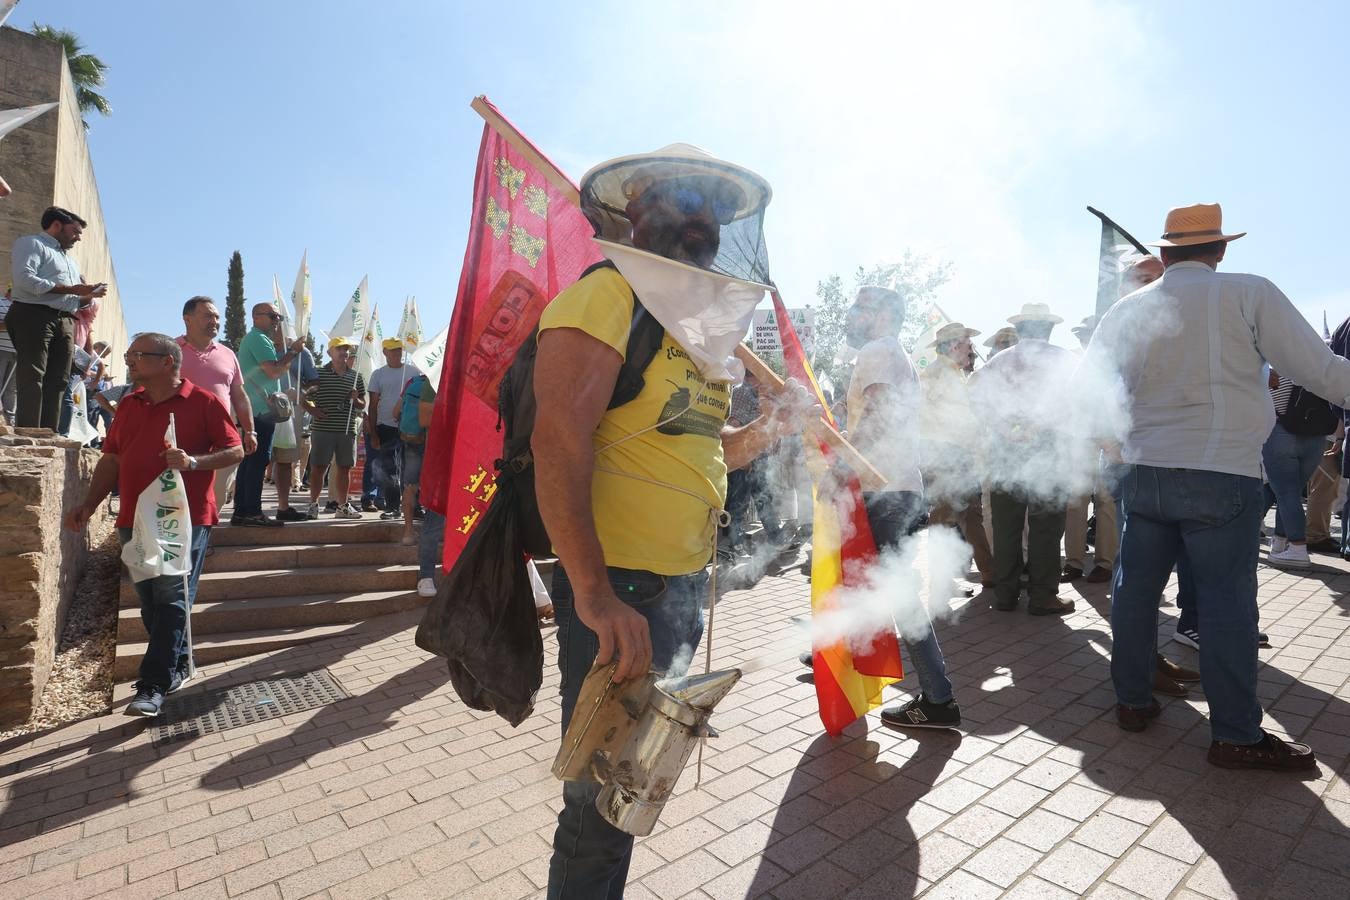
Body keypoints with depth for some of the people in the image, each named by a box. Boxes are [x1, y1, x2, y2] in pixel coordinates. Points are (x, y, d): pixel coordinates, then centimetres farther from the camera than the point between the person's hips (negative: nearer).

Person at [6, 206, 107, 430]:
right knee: (32, 380, -13)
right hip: (34, 317, -8)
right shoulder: (31, 243, 4)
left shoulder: (69, 260, 30)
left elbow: (74, 302, 28)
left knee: (57, 383, 0)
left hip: (65, 323, 8)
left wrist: (90, 295, 7)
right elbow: (25, 279, -13)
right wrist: (71, 289, -14)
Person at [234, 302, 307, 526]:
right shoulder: (259, 339, -9)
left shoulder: (252, 339, 24)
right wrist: (293, 351, -7)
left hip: (251, 410, 11)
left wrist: (289, 351, 16)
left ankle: (241, 512, 15)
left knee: (249, 460, 11)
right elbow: (274, 371, -18)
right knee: (259, 460, -9)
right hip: (261, 410, -11)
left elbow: (272, 371, 24)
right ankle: (252, 512, -8)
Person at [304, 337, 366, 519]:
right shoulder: (318, 374, 1)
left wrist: (356, 399, -5)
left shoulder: (356, 376, 11)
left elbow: (362, 405, 16)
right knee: (319, 467, 0)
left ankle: (343, 506, 18)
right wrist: (312, 410, -11)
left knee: (345, 468, 9)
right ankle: (313, 504, 11)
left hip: (347, 430, 4)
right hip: (322, 428, -3)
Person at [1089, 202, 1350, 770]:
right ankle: (1236, 735, 12)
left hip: (1143, 474, 3)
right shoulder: (1250, 294, -5)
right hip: (1223, 477, -3)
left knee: (1135, 590, 12)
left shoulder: (1127, 310, 4)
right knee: (1227, 602, 4)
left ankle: (1132, 701, 23)